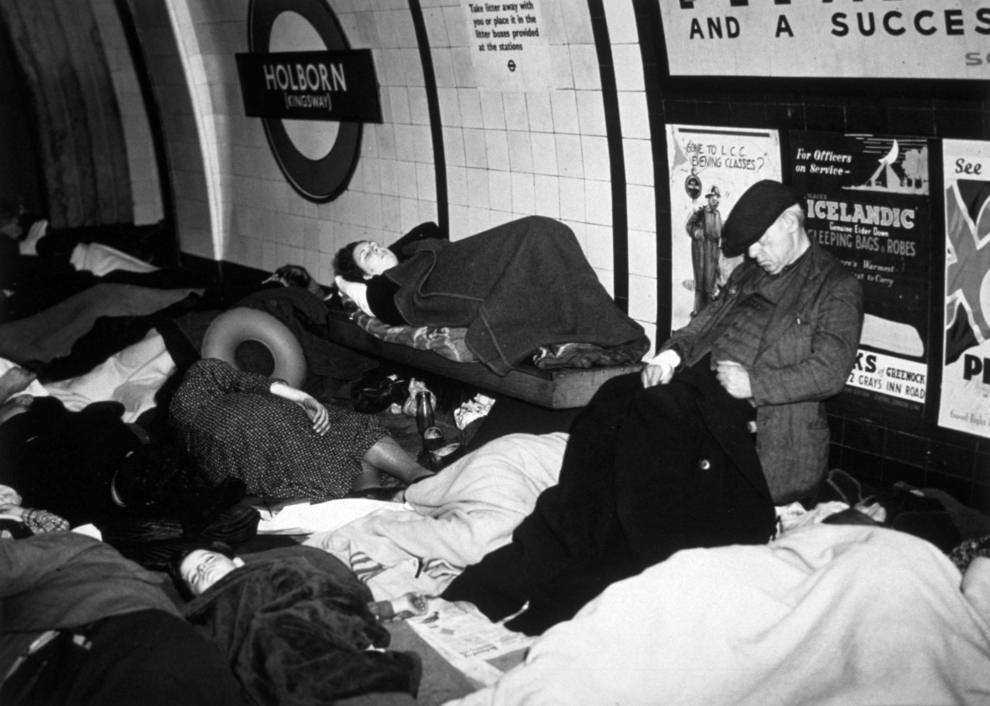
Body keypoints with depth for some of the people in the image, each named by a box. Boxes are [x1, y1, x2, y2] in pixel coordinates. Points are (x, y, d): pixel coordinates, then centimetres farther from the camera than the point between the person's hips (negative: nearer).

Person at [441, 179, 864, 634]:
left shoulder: (836, 288, 5)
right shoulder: (750, 274, 26)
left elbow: (829, 371, -7)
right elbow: (703, 325, 25)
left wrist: (754, 384, -16)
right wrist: (672, 352, 3)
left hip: (750, 414, -6)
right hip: (697, 384, 7)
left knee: (654, 415, -33)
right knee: (612, 405, -24)